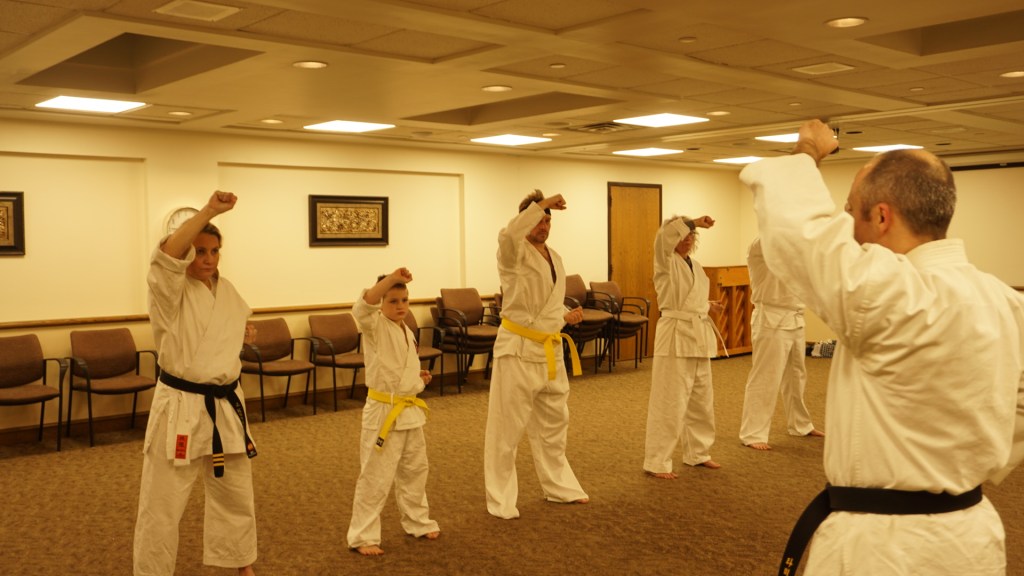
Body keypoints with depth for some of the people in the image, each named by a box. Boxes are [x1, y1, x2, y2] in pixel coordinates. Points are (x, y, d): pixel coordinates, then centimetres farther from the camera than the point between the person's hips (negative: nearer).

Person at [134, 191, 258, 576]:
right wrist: (209, 210, -41)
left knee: (236, 496, 20)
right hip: (180, 409, -6)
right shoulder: (169, 290, -14)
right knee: (161, 505, 3)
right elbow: (165, 257, -37)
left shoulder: (227, 291, 5)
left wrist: (245, 334, 2)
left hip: (226, 406, 6)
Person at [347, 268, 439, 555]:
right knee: (376, 477, -2)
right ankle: (363, 536, 12)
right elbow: (362, 308, -36)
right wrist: (391, 278, -44)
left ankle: (418, 522, 38)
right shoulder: (375, 327, -12)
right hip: (383, 412, -8)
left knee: (414, 471, 20)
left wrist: (419, 378, 5)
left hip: (410, 411, 8)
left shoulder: (407, 332, 10)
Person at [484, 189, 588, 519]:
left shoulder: (553, 256, 13)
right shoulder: (514, 252, -11)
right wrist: (542, 203, -32)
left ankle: (559, 486, 36)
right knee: (507, 427, -1)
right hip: (518, 349, -8)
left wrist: (567, 316, 5)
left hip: (550, 349, 8)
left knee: (553, 423, 19)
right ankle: (501, 500, 11)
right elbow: (508, 234, -38)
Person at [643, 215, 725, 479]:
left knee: (702, 400, 16)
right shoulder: (666, 262, -7)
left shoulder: (696, 266, 15)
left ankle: (697, 453, 32)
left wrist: (708, 307, 6)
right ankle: (656, 463, 0)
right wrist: (695, 221, -23)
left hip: (699, 337, 8)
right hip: (675, 335, -8)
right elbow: (663, 237, -28)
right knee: (669, 402, -8)